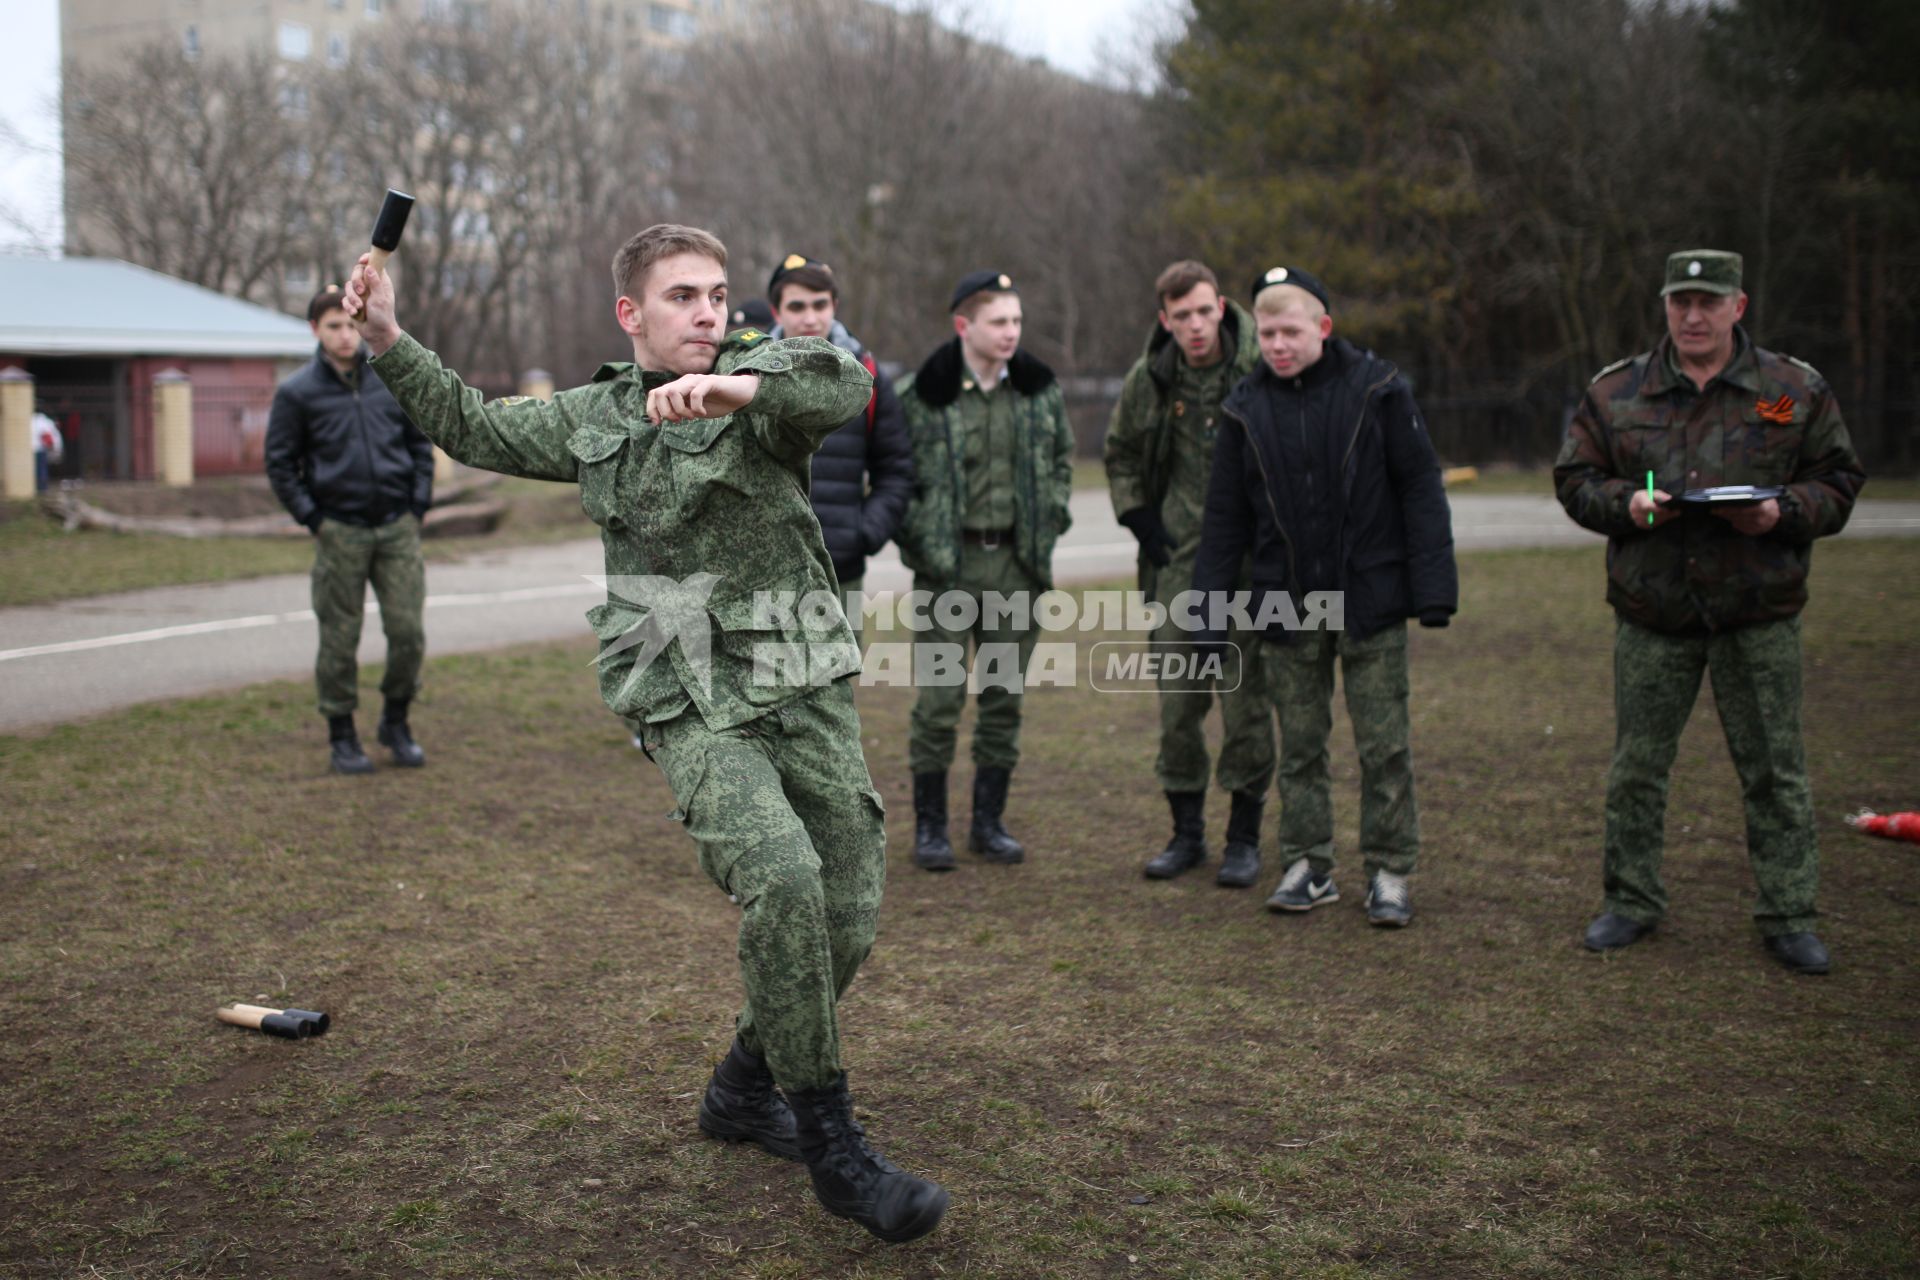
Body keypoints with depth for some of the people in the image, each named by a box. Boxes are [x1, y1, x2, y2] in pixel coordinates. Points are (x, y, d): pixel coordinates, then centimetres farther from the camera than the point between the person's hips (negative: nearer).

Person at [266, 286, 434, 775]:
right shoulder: (297, 393, -1)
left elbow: (421, 443, 13)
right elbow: (280, 464, 3)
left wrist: (418, 506, 5)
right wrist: (313, 520, -4)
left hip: (398, 528, 2)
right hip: (340, 533, -2)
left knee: (408, 631, 0)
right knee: (340, 639, 3)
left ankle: (396, 722, 20)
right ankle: (341, 736, 16)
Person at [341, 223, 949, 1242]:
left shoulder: (761, 374, 3)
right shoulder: (596, 419, 12)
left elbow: (846, 385, -21)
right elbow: (474, 428, 26)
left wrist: (740, 387, -38)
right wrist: (389, 343, 18)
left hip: (803, 687, 1)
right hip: (691, 707, -1)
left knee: (848, 918, 4)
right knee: (781, 876, -25)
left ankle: (743, 1088, 31)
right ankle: (832, 1146, -12)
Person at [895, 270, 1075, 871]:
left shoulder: (1040, 389, 5)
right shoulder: (920, 394, -9)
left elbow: (1062, 455, 19)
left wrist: (1052, 518, 8)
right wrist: (916, 541, -6)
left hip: (1017, 563, 4)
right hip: (948, 566, -4)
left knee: (1005, 697, 10)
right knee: (938, 699, -1)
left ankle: (989, 821, 22)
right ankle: (930, 826, 12)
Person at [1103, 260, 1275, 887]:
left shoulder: (1262, 369, -9)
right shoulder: (1150, 378, 1)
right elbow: (1119, 454, 17)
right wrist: (1141, 521, 6)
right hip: (1180, 558, 3)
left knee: (1245, 695, 0)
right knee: (1177, 697, 6)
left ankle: (1244, 837, 13)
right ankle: (1186, 831, 19)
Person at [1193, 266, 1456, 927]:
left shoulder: (1376, 389, -3)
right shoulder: (1247, 408, 4)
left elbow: (1420, 489, -2)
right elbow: (1225, 517, 10)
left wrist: (1434, 585, -8)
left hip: (1370, 600, -2)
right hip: (1286, 604, 3)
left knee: (1384, 746, 2)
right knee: (1300, 746, 10)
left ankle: (1390, 873, 13)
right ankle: (1307, 866, 21)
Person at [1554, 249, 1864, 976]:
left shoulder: (1796, 390, 3)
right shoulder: (1615, 393, 5)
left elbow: (1837, 484, 5)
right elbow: (1575, 480, 7)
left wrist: (1781, 511, -15)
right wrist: (1627, 503, -13)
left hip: (1760, 617, -1)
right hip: (1651, 615, 1)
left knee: (1775, 771, 5)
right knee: (1636, 766, 8)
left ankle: (1788, 916, 17)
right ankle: (1630, 901, 23)